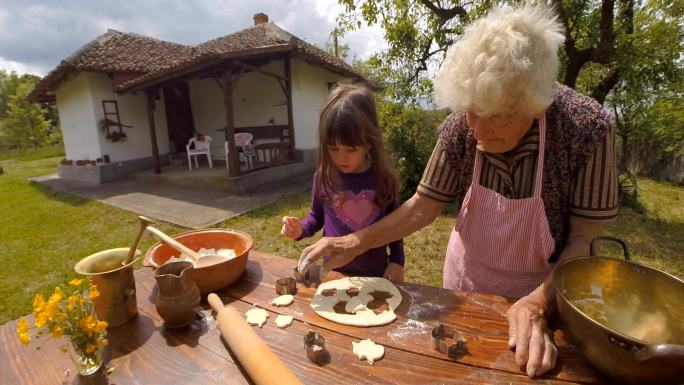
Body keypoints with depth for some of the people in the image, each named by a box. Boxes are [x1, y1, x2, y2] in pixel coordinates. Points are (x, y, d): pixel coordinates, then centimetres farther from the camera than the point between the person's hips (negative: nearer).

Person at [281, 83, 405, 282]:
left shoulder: (384, 178, -12)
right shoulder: (323, 176, -12)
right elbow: (316, 216, 3)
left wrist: (397, 261, -3)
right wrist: (301, 229, -16)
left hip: (375, 274, 0)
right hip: (333, 272, 0)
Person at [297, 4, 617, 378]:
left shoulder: (587, 128, -25)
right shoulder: (460, 127, -21)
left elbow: (583, 238, -17)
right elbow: (423, 207, -14)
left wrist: (538, 304, -32)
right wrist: (356, 242, -24)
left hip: (546, 290, -1)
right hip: (466, 279, 2)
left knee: (523, 365, 25)